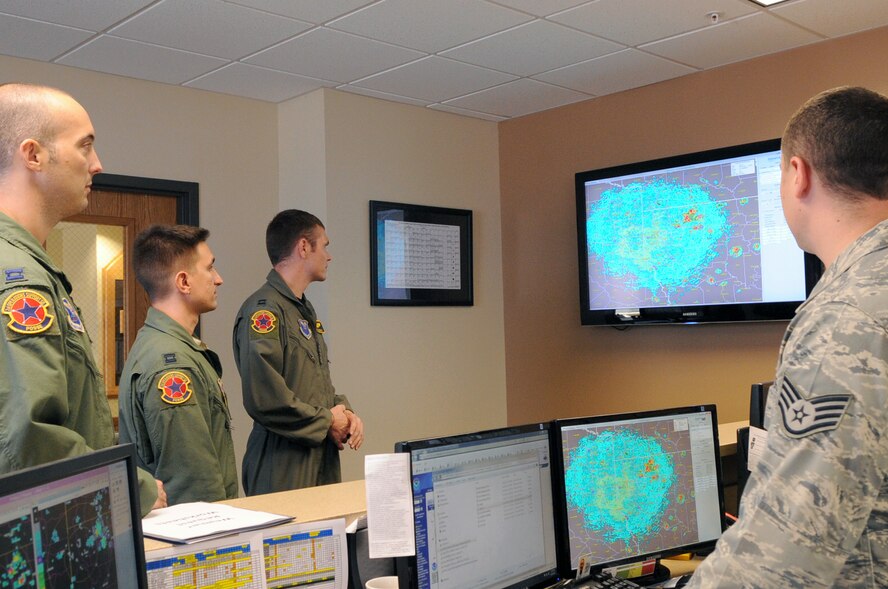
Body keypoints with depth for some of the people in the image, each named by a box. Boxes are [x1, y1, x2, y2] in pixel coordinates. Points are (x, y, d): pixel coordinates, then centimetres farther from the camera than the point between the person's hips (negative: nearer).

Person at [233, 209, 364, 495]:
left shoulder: (305, 309, 17)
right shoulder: (263, 310, -16)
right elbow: (264, 399, -25)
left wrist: (344, 412, 3)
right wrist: (327, 422, -13)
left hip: (323, 461, 9)